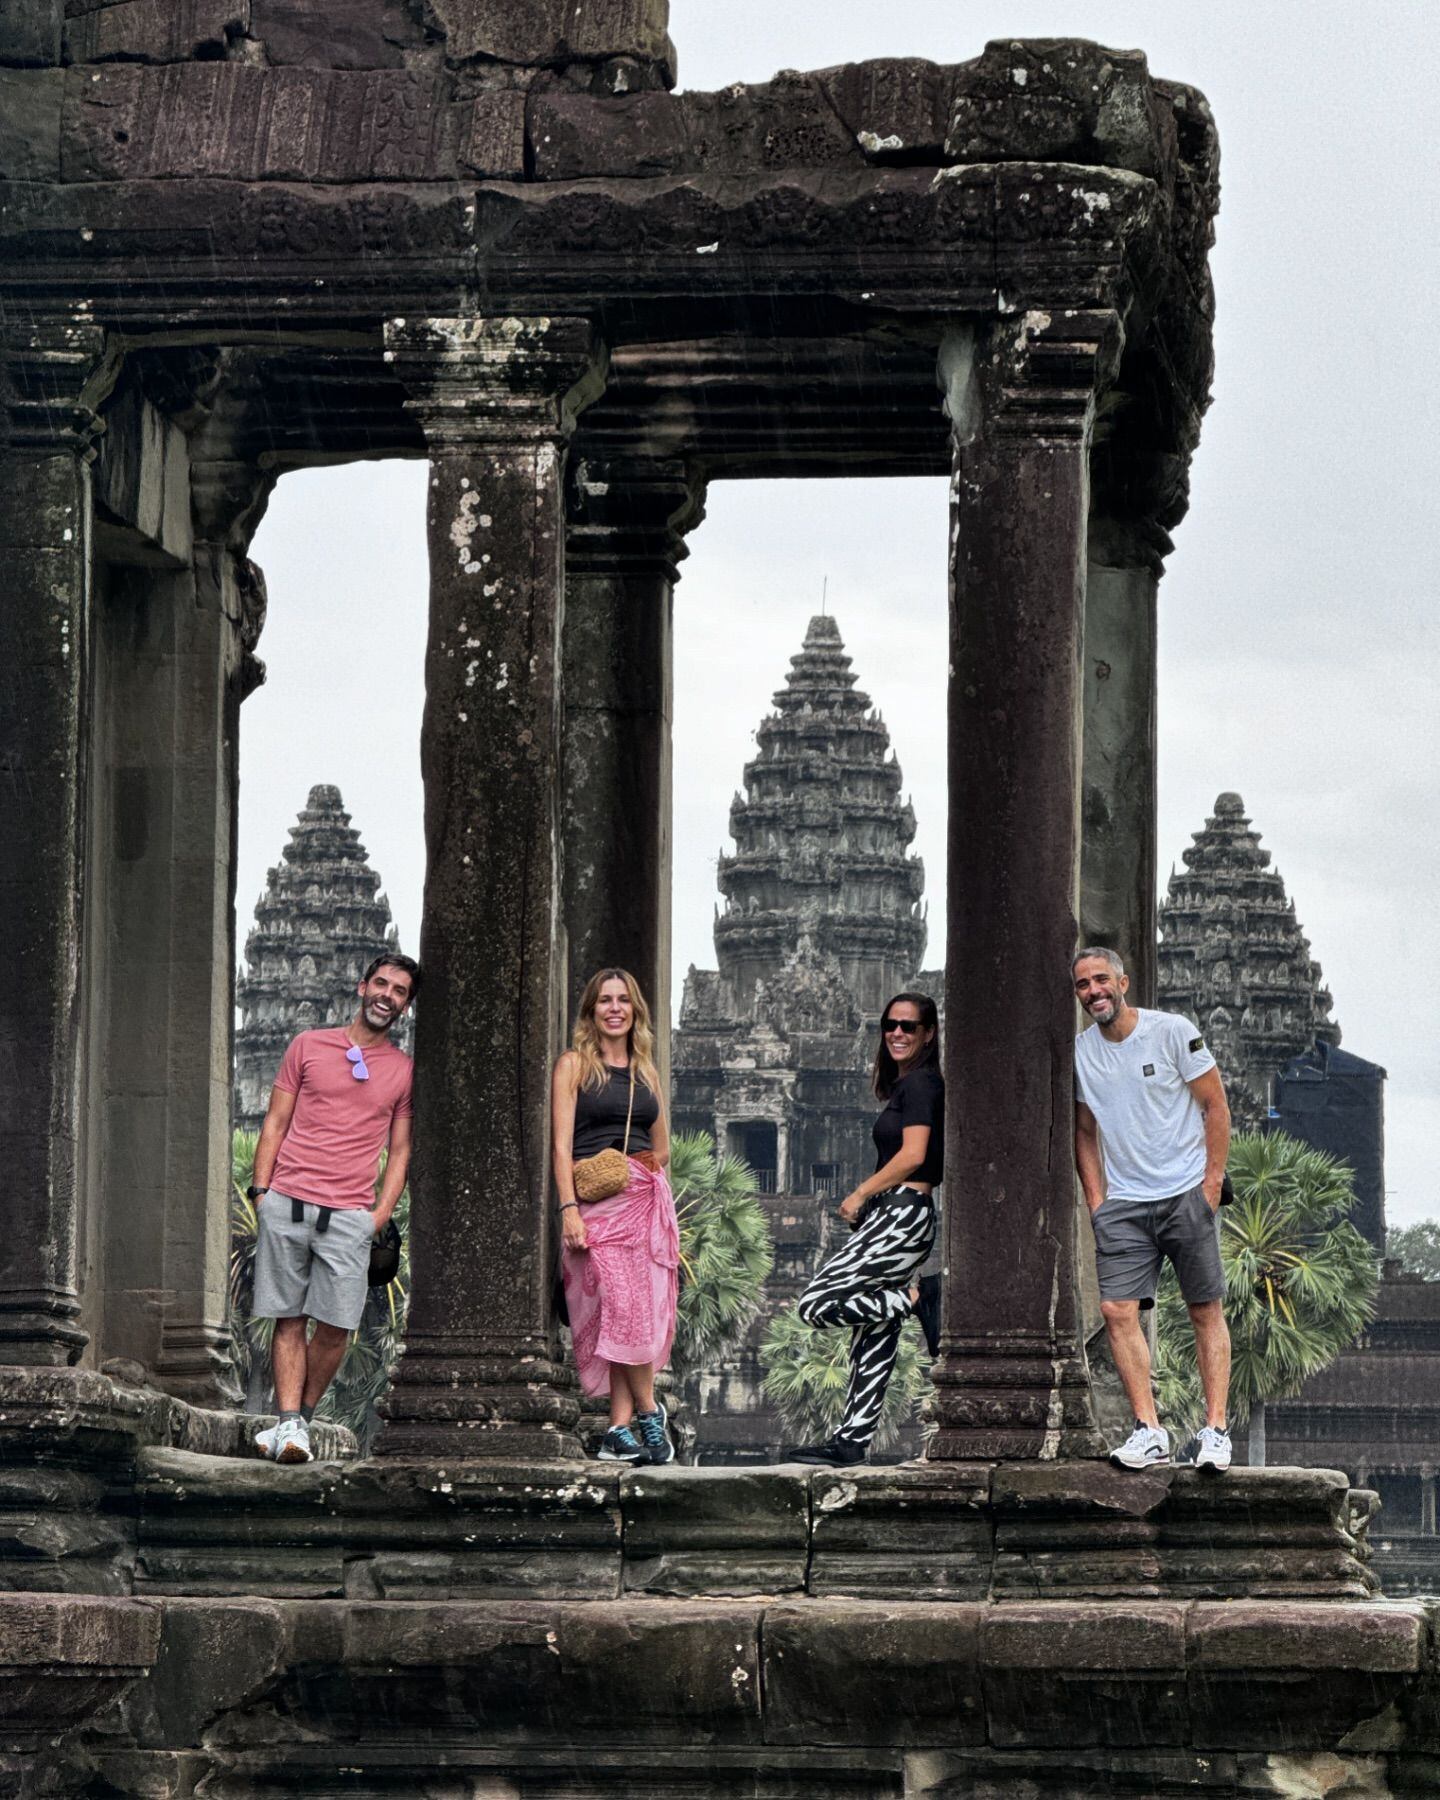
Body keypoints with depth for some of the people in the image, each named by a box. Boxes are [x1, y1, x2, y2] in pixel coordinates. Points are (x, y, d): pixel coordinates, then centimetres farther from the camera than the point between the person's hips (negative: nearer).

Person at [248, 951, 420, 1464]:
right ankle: (289, 1426, -3)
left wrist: (382, 1213, 3)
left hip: (349, 1215, 0)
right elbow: (275, 1123, 11)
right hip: (287, 1204, 0)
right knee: (289, 1319, -1)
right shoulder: (309, 1047, 10)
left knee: (335, 1325, -7)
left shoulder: (404, 1071, 12)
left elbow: (400, 1152, 15)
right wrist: (260, 1189, 2)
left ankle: (300, 1417, 8)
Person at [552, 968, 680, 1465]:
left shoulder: (646, 1071, 19)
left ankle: (620, 1431, -6)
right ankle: (648, 1412, -2)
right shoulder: (575, 1065, 5)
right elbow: (562, 1145, -3)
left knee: (634, 1315, -5)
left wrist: (642, 1172, 6)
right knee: (624, 1308, -15)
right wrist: (569, 1209, -13)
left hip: (647, 1200, 4)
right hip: (596, 1203, -4)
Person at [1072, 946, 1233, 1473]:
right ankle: (1149, 1432, -10)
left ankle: (1215, 1430, 1)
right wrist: (1096, 1199, 7)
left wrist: (1212, 1182, -8)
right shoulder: (1080, 1050, 8)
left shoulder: (1173, 1031, -4)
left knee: (1206, 1311, -1)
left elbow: (1215, 1104, -1)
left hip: (1186, 1193, -3)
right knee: (1117, 1310, -11)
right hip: (1123, 1202, 3)